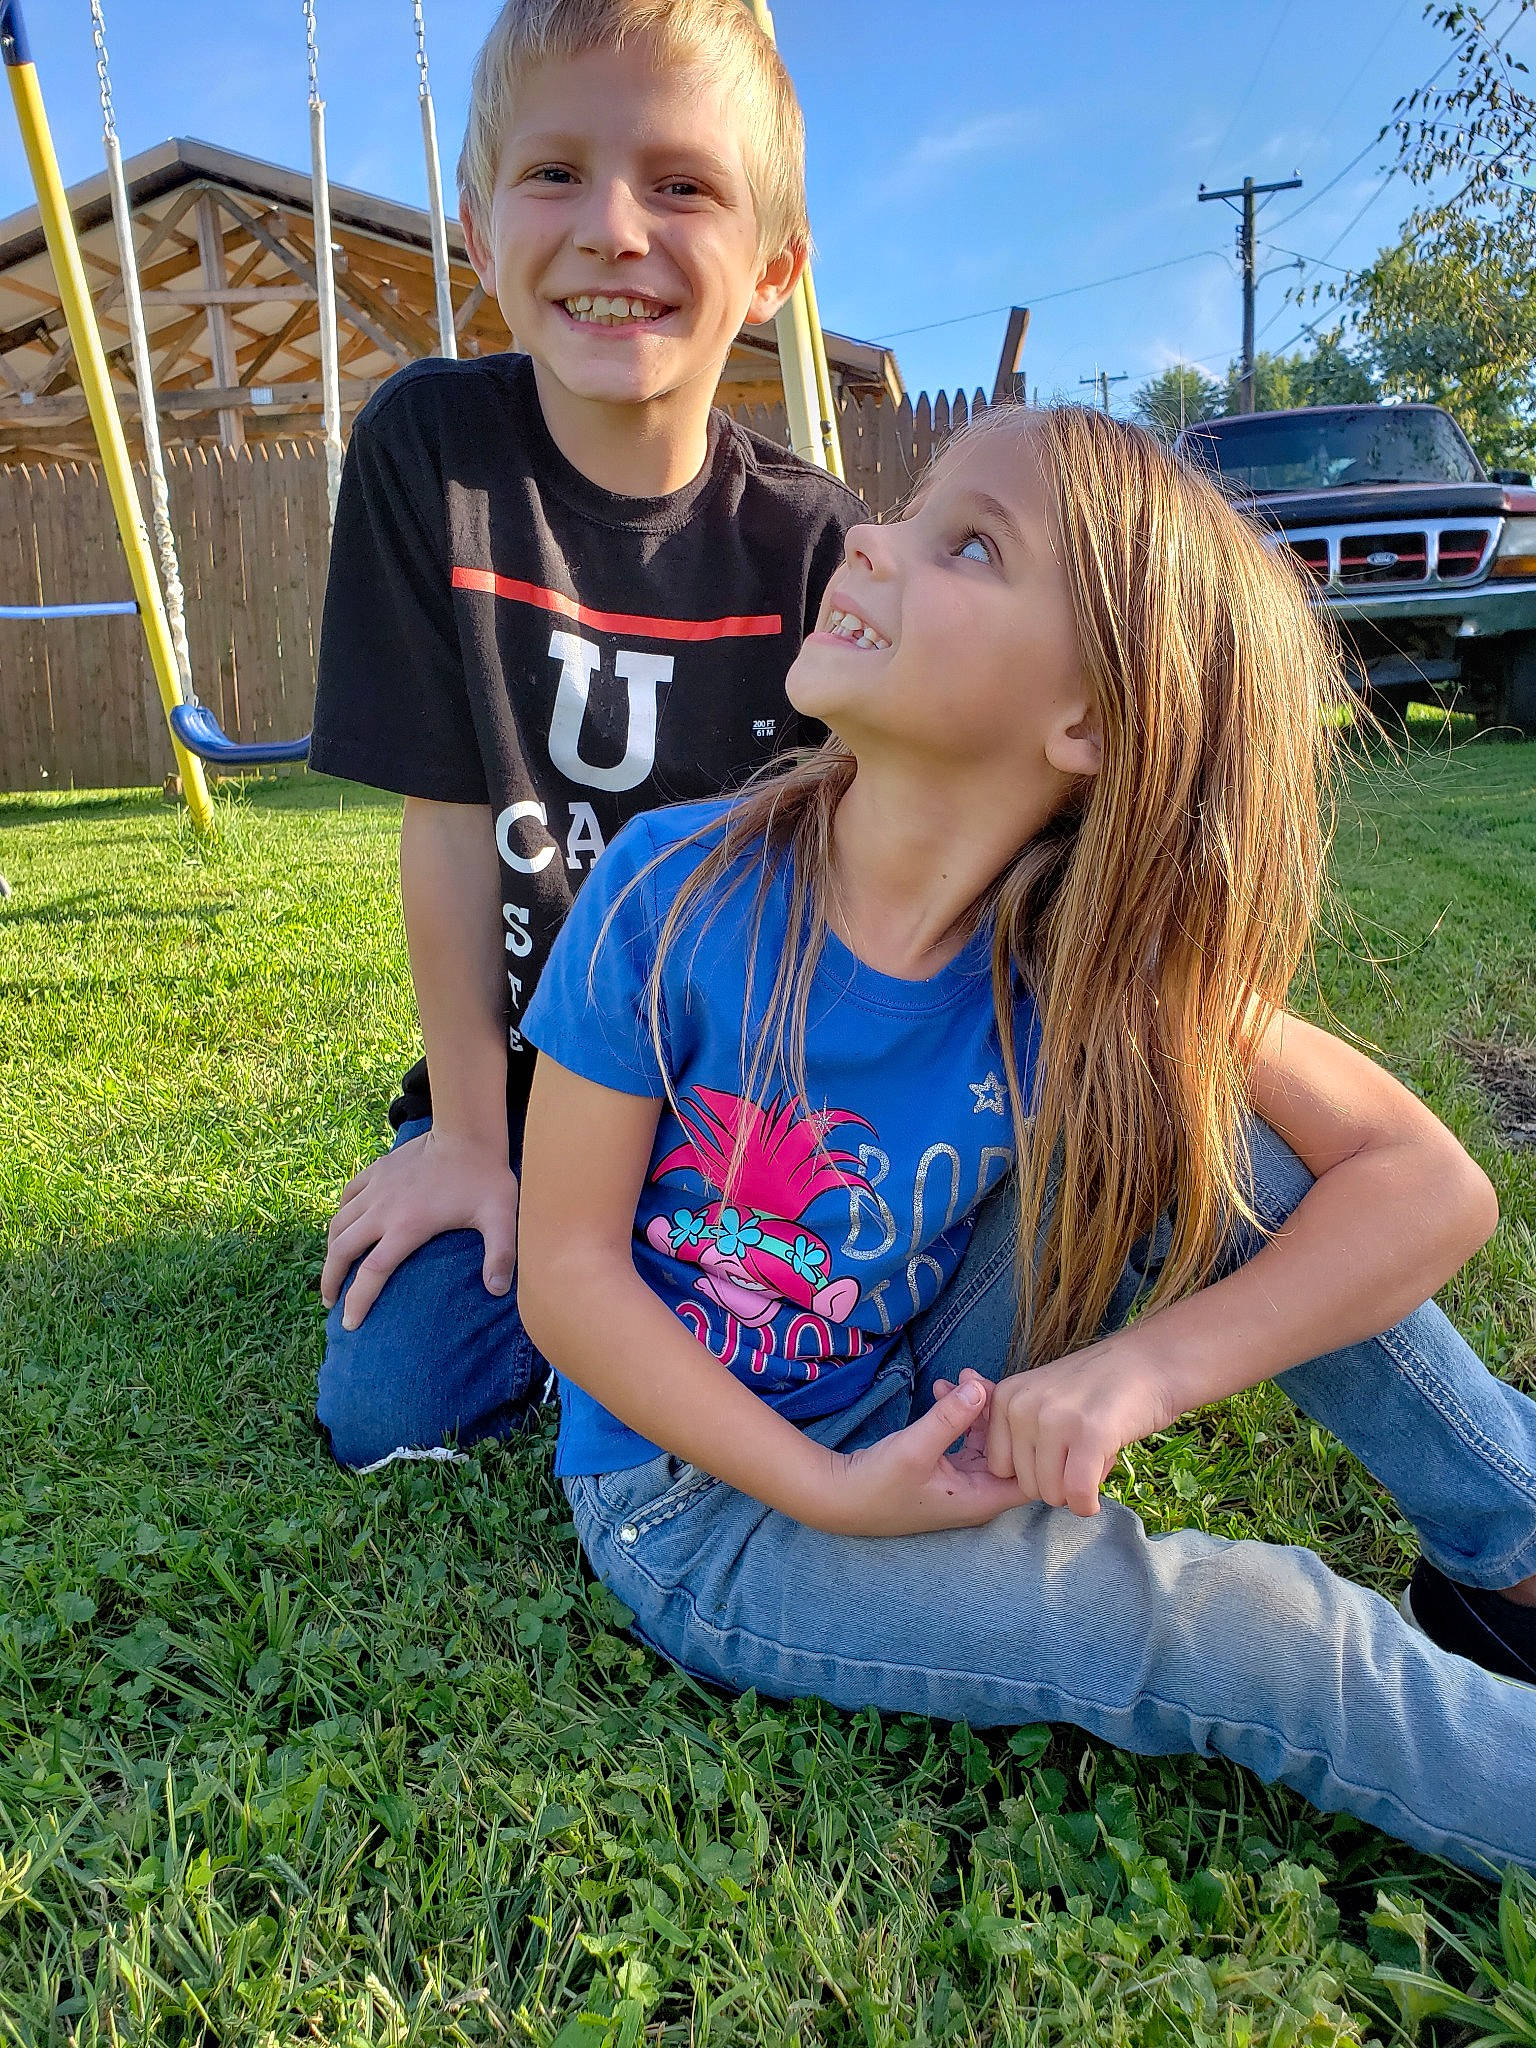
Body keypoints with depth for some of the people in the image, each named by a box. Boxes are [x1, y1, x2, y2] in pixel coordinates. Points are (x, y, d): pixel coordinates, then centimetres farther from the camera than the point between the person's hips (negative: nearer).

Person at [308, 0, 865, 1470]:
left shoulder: (813, 538, -12)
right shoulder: (431, 449, -12)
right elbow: (450, 822, -13)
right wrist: (470, 1133, -8)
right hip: (525, 1068, 1)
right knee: (387, 1414, -7)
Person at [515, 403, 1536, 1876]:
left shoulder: (1097, 963, -15)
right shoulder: (675, 897, -20)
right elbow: (566, 1275, -16)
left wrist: (1146, 1364, -29)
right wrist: (836, 1498, -22)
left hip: (919, 1411, 3)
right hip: (702, 1498, -2)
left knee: (1201, 1125, -16)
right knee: (1268, 1640, -20)